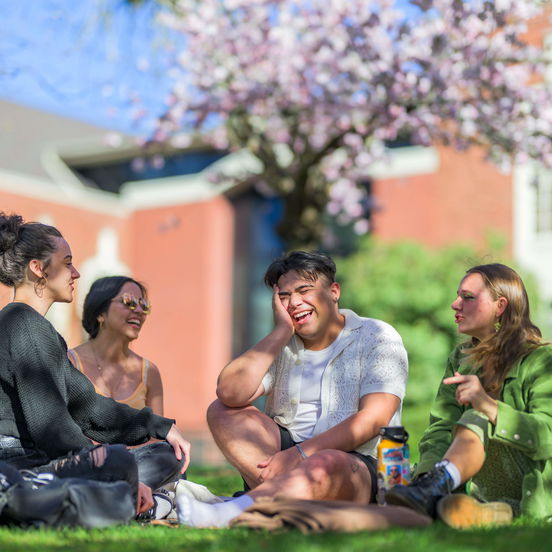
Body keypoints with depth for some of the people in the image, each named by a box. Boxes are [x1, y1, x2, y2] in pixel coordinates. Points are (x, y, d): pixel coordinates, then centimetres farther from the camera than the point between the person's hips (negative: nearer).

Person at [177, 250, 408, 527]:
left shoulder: (377, 338, 1)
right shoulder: (281, 345, 13)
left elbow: (374, 418, -14)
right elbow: (230, 393, -7)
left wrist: (301, 453, -21)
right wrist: (282, 330, -6)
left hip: (360, 464, -5)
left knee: (325, 464, -39)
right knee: (222, 411, -11)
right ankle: (288, 496, -28)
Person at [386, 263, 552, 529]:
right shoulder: (460, 359, 13)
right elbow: (440, 428, 1)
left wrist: (489, 406, -34)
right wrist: (428, 473, -20)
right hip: (483, 493, 6)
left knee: (475, 422, -32)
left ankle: (430, 491, -51)